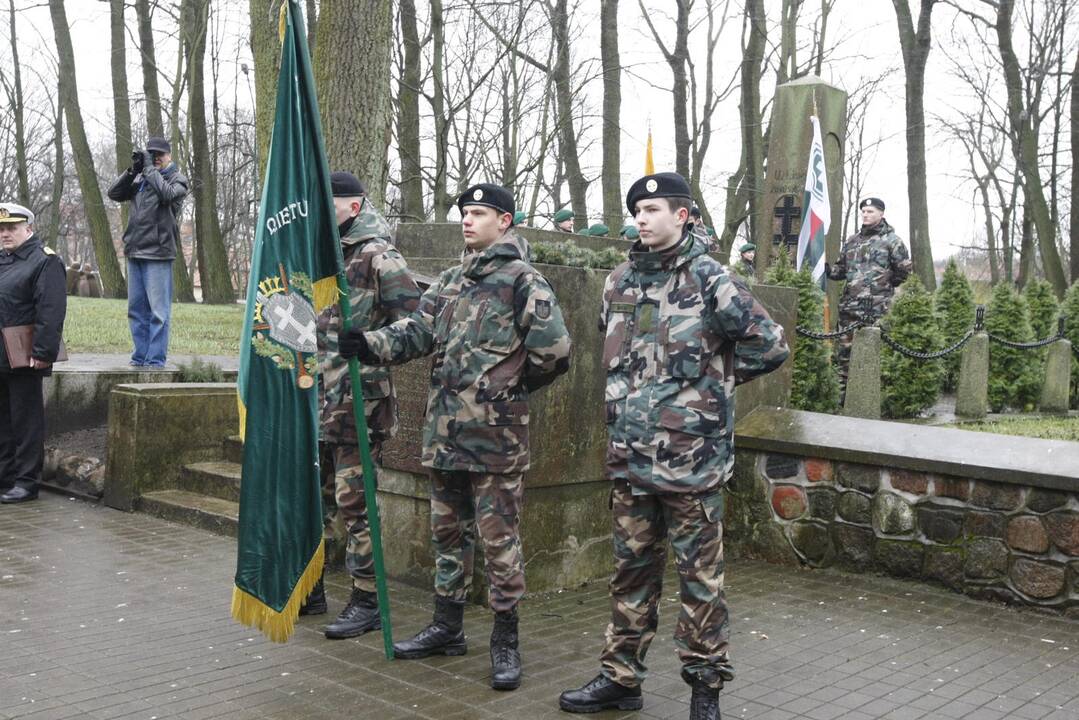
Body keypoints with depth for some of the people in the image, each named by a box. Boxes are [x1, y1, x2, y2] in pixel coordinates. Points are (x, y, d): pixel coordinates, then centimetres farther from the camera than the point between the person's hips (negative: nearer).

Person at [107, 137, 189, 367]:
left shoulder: (177, 179, 2)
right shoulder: (140, 180, 18)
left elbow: (166, 194, -18)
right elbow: (114, 194, 9)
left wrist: (149, 168, -9)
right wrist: (133, 170, 0)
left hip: (158, 253, -6)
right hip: (134, 252, 6)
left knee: (158, 310, -5)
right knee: (136, 308, 10)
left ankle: (156, 359, -2)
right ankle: (139, 356, 17)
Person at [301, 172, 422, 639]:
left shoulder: (378, 256, -9)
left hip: (360, 400, -8)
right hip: (320, 397, 8)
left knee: (354, 500, -2)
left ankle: (367, 603, 9)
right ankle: (310, 589, 28)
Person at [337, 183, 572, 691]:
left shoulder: (522, 280, -8)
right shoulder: (450, 281, 15)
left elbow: (554, 351, -14)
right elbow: (416, 332, 5)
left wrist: (512, 388, -1)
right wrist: (370, 345, -13)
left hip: (495, 434, -7)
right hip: (445, 430, 8)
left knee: (499, 539, 1)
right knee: (448, 531, 17)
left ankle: (505, 640, 14)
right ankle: (447, 626, 31)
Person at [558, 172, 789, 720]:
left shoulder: (708, 280, -9)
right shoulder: (619, 281, 10)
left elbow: (770, 346, -7)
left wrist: (713, 379, 1)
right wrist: (635, 394, 12)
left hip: (691, 459, -6)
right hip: (630, 457, 6)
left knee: (699, 575, 6)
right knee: (631, 571, 15)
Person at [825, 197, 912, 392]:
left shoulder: (891, 240, 1)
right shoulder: (851, 241, 18)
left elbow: (904, 270, 4)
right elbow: (841, 269, 21)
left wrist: (885, 286, 7)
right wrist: (827, 269, 3)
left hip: (875, 308, -5)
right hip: (849, 305, 5)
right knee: (844, 348, 6)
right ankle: (844, 389, 16)